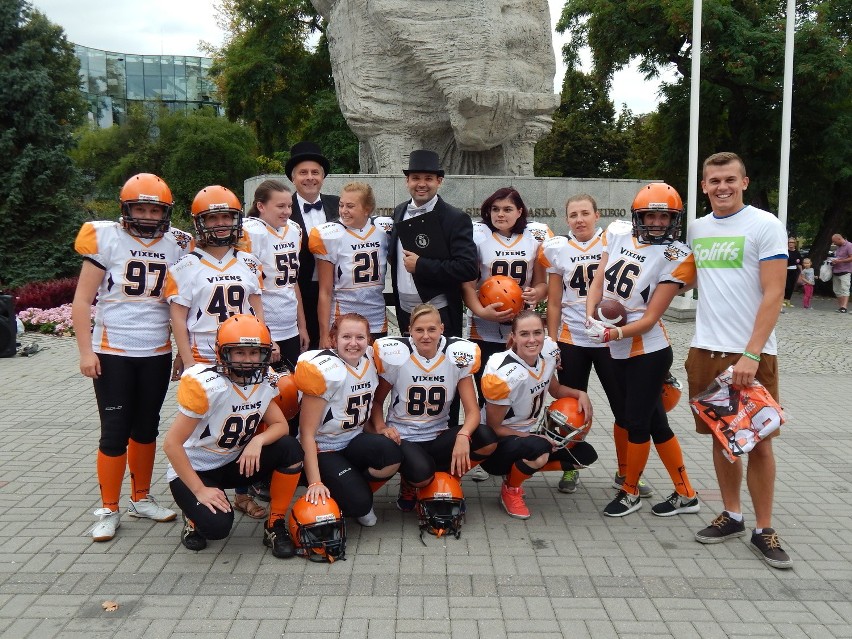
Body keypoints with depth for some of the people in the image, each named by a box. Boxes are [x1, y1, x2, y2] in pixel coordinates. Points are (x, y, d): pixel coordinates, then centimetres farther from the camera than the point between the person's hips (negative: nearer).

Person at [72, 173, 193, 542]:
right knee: (115, 432, 1)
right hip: (112, 353, -3)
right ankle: (108, 510, 15)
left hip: (157, 353, 3)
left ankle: (141, 499, 28)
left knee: (146, 428, 14)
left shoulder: (178, 245, 3)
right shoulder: (106, 239, -6)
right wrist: (86, 351, -10)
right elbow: (82, 301, -5)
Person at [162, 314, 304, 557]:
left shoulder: (263, 382, -7)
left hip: (233, 463, 6)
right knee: (217, 525, -30)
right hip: (193, 470, -5)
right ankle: (194, 515, 8)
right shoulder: (206, 385, -26)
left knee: (290, 448, -19)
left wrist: (257, 441, -27)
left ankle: (276, 525, -4)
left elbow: (280, 425, -4)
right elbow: (172, 443, -23)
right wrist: (200, 490, -23)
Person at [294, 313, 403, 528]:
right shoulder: (323, 370, -19)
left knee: (392, 455, -27)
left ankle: (361, 488, 2)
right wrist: (315, 483, -23)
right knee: (358, 503, -25)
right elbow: (307, 432, -18)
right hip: (323, 449, -5)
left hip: (354, 441, 6)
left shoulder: (371, 362, -2)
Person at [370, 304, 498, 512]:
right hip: (402, 437, -3)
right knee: (421, 473, -36)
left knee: (487, 440, -25)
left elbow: (472, 410, -10)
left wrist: (463, 436, -32)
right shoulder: (395, 354, -11)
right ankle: (408, 485, 6)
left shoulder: (458, 356, -8)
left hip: (437, 437, 3)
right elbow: (376, 401, 2)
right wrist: (381, 428, -19)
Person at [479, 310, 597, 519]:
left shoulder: (548, 351, -9)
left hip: (528, 433, 7)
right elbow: (494, 428, -18)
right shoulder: (503, 374, -28)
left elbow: (555, 389, 11)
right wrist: (535, 438, -19)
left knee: (585, 455, -2)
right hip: (497, 444, -7)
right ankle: (510, 490, -6)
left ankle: (523, 468, 10)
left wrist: (580, 394, -7)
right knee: (538, 447, -36)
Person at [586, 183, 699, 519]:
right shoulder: (618, 233, 2)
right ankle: (685, 494, 30)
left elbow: (650, 318, -15)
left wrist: (613, 334, -27)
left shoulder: (676, 257, -12)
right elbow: (599, 280, 5)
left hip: (648, 352, -6)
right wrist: (591, 316, -11)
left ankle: (630, 492, 26)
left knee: (636, 422, 4)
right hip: (620, 352, 6)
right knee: (654, 421, 15)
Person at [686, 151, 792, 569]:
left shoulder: (765, 226, -6)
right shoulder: (697, 229, 10)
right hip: (706, 350, 5)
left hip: (751, 353, -5)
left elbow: (773, 295, -11)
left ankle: (764, 530, 14)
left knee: (758, 441, 2)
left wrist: (751, 354, -18)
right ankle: (732, 516, 25)